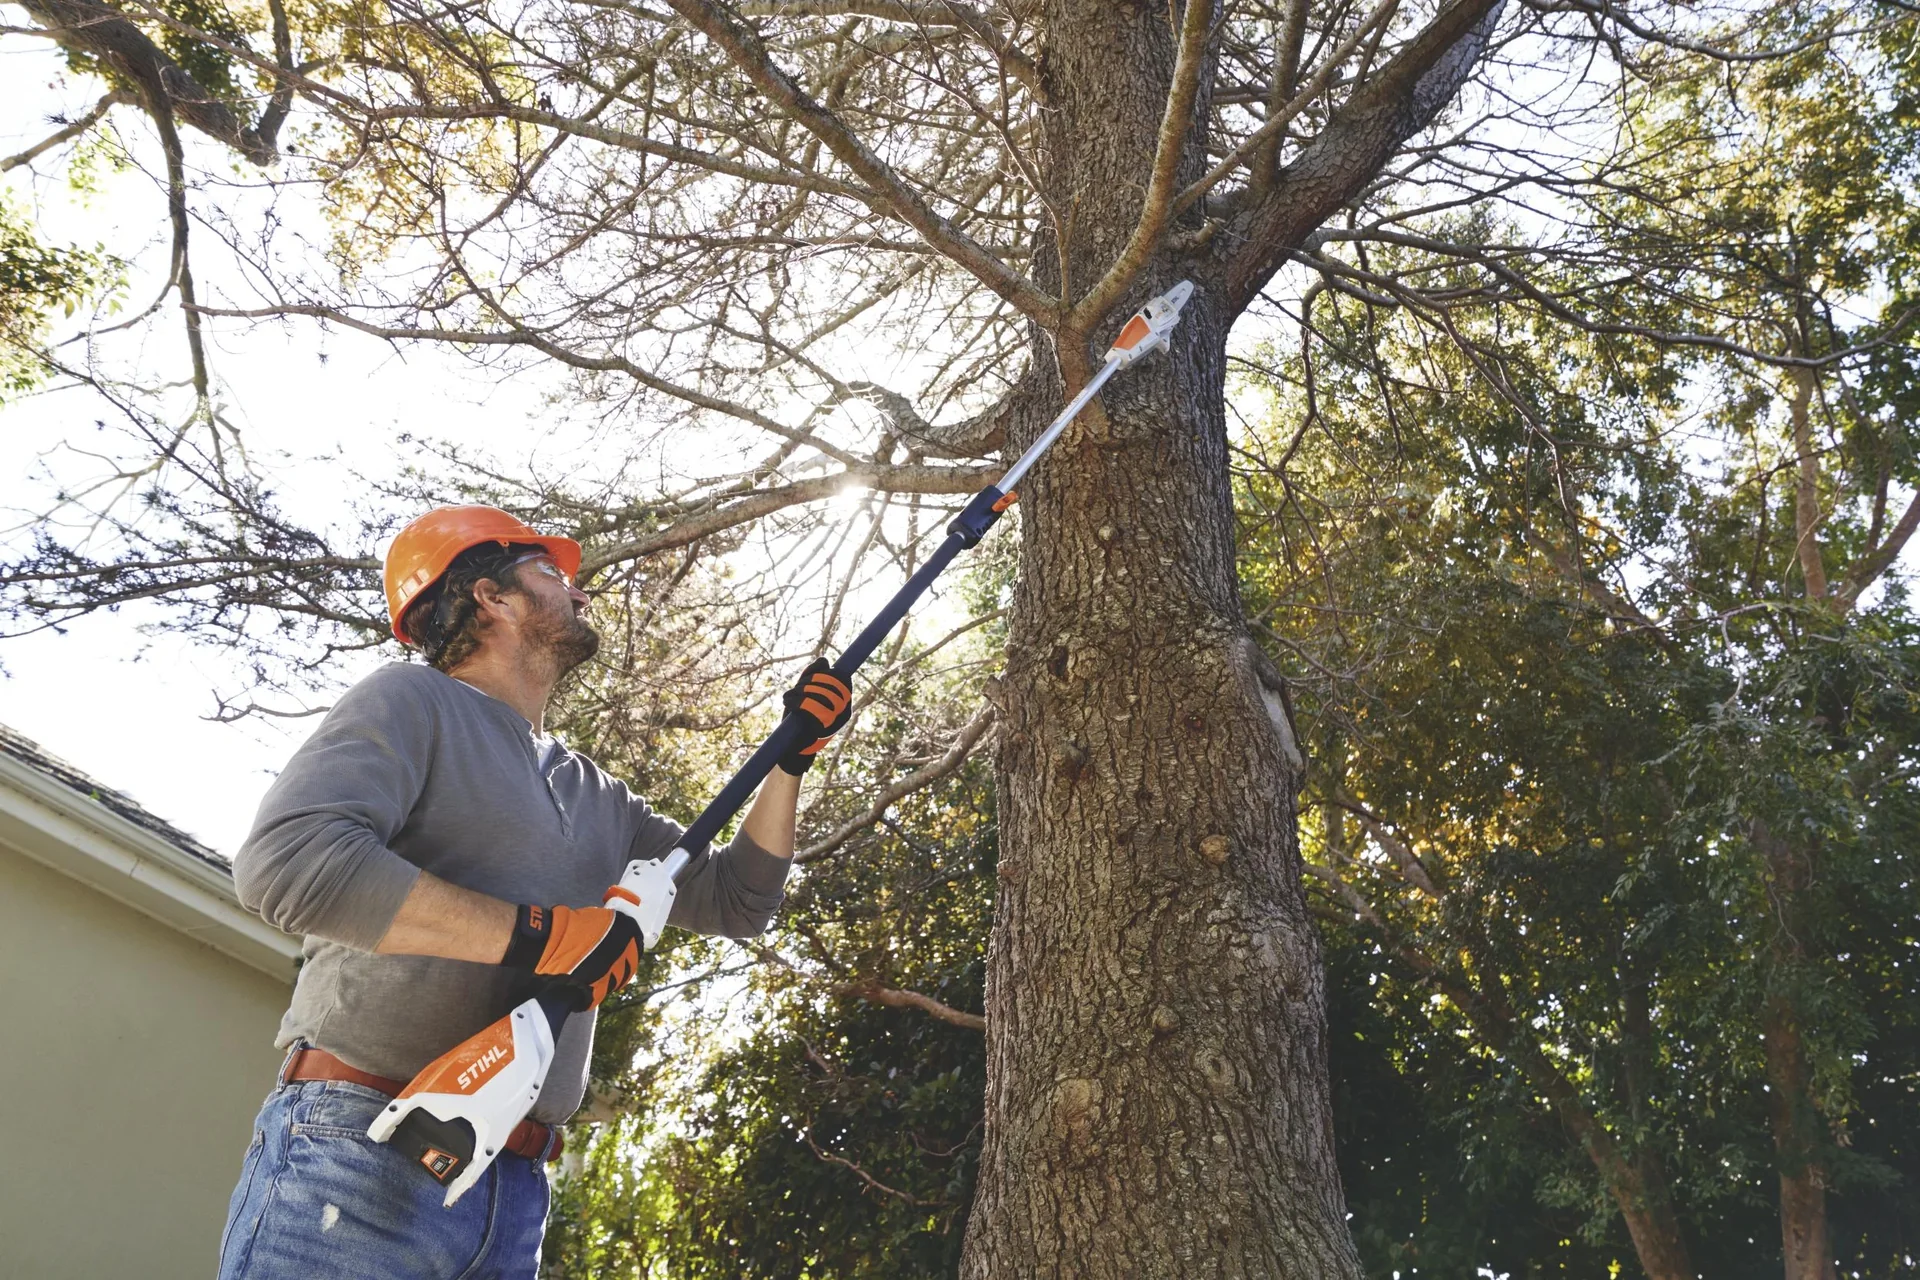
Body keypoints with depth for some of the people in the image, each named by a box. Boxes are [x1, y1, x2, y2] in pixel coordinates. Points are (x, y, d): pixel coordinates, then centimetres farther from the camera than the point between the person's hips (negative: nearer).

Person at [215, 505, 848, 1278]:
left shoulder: (598, 801, 19)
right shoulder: (412, 701, -2)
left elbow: (735, 899, 24)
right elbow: (285, 860, -19)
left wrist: (791, 758, 13)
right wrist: (535, 933, -20)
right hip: (361, 1160, -6)